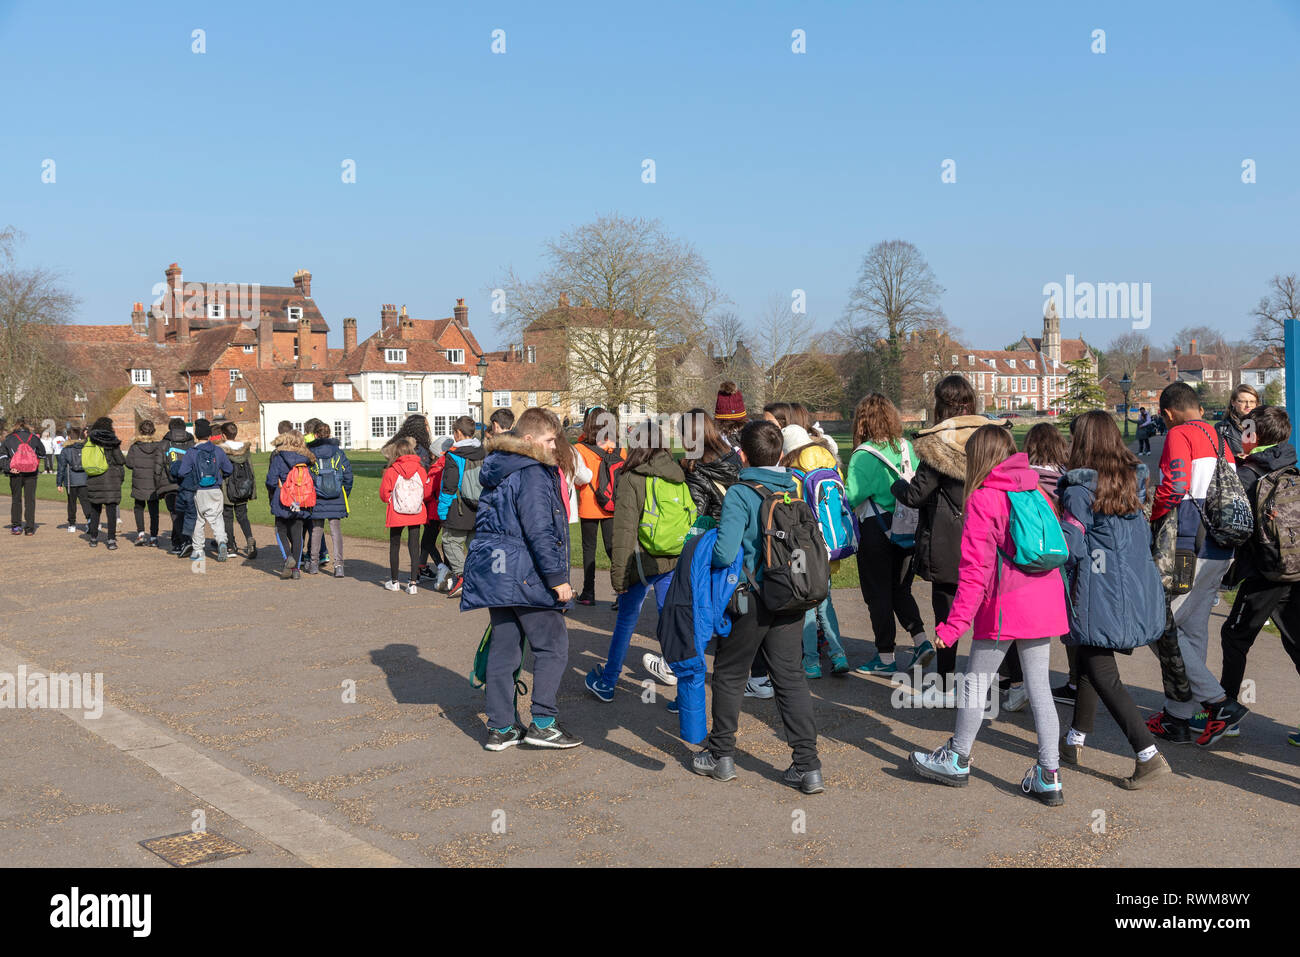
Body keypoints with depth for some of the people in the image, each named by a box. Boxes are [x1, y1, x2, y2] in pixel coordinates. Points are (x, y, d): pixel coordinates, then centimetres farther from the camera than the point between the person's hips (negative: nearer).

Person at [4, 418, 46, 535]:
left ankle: (16, 526, 13)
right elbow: (42, 454, 9)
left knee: (16, 499, 13)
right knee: (30, 499, 4)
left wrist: (8, 468, -6)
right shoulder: (34, 438, 2)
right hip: (31, 473, 0)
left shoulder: (9, 439, 1)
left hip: (15, 474, 0)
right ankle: (30, 528, 2)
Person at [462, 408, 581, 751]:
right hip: (525, 575, -9)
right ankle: (542, 723, 1)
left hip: (494, 573, 9)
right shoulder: (532, 475, -15)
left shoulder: (497, 471, 15)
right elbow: (540, 533, -21)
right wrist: (557, 579, -16)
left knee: (503, 649, 12)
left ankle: (501, 728, 16)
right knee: (552, 645, 2)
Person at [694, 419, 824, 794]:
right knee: (791, 678, 10)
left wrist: (706, 553, -5)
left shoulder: (739, 495, -16)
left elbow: (725, 553, -25)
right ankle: (808, 766, 7)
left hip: (751, 601, -4)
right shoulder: (796, 489, 0)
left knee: (730, 675, 14)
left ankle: (721, 755, 26)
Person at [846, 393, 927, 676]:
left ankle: (886, 656, 11)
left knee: (877, 593, 5)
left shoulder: (864, 456, -15)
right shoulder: (907, 448, 2)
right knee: (900, 589, 20)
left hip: (875, 529, -6)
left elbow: (850, 497, -20)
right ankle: (920, 638, 7)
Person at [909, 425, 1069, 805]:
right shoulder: (1036, 492, 11)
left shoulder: (983, 499, -9)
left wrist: (954, 624, -13)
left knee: (977, 681, 9)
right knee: (1039, 686, 10)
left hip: (1005, 603, -6)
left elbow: (976, 569, -14)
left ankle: (957, 760, 23)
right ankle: (1049, 777, 11)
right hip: (1046, 600, 6)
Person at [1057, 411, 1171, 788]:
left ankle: (1149, 754, -7)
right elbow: (1144, 535, 16)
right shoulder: (1133, 480, 6)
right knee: (1090, 663, 20)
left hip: (1099, 597, -7)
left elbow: (1070, 546, -15)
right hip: (1137, 593, 8)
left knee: (1103, 675, -1)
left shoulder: (1079, 489, -15)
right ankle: (1075, 741, 31)